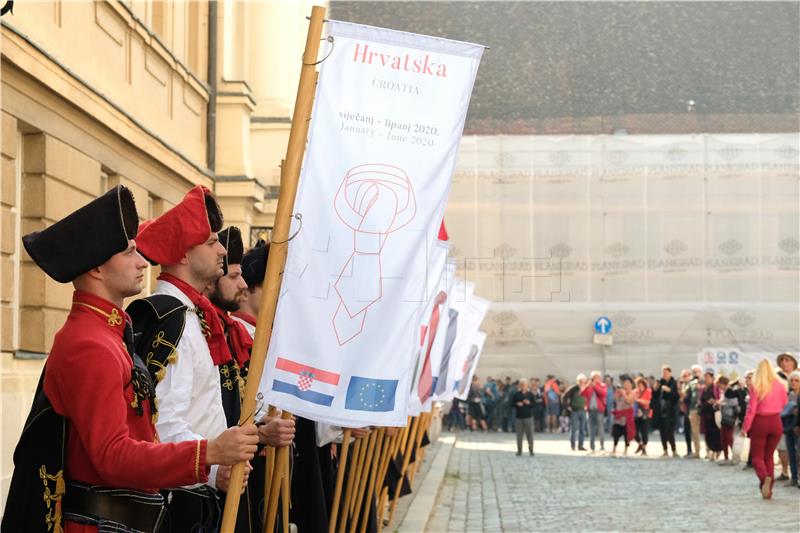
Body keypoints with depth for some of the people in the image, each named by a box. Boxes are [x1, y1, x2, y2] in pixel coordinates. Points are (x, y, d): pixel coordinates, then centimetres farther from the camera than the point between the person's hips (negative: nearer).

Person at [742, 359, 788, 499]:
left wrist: (745, 427, -6)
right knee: (769, 456, 16)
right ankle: (768, 490, 11)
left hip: (760, 422, -3)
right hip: (776, 422, 3)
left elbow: (751, 409, -11)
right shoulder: (779, 385, -2)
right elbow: (785, 403, 11)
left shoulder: (756, 387, -10)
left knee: (757, 456, 4)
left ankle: (764, 477, -27)